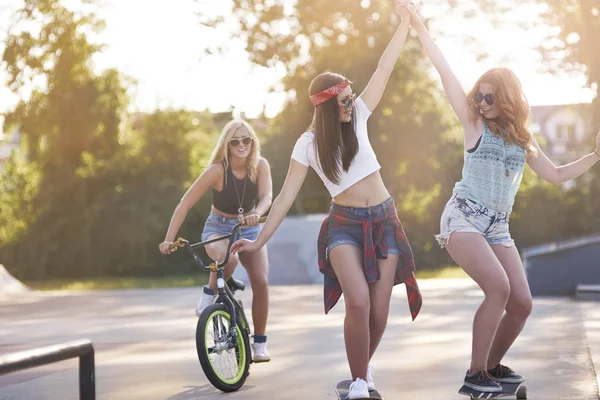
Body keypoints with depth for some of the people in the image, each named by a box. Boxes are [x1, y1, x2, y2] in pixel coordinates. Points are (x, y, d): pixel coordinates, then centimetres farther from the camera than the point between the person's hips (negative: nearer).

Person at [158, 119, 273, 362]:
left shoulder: (260, 166, -13)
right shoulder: (217, 170, -20)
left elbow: (266, 196, -27)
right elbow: (184, 204, -20)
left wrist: (256, 213, -50)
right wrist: (169, 239, -25)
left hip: (249, 229, 3)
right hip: (218, 228, -2)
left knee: (261, 281, -18)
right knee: (228, 259, -38)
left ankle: (259, 344, -3)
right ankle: (209, 295, -7)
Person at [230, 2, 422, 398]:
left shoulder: (358, 116, 2)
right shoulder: (308, 145, -5)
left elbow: (384, 70, 2)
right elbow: (287, 195, -3)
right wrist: (260, 240, -8)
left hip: (384, 221, 3)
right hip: (345, 224, -3)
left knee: (378, 314, -2)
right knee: (358, 302, -25)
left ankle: (364, 367, 26)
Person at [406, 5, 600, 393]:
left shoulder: (523, 139, 13)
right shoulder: (475, 125, 1)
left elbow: (556, 174, 20)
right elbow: (446, 73, -2)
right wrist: (421, 30, -4)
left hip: (498, 227, 6)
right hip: (463, 218, -5)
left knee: (522, 302, -2)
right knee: (498, 287, -24)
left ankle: (493, 365, 20)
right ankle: (475, 374, -16)